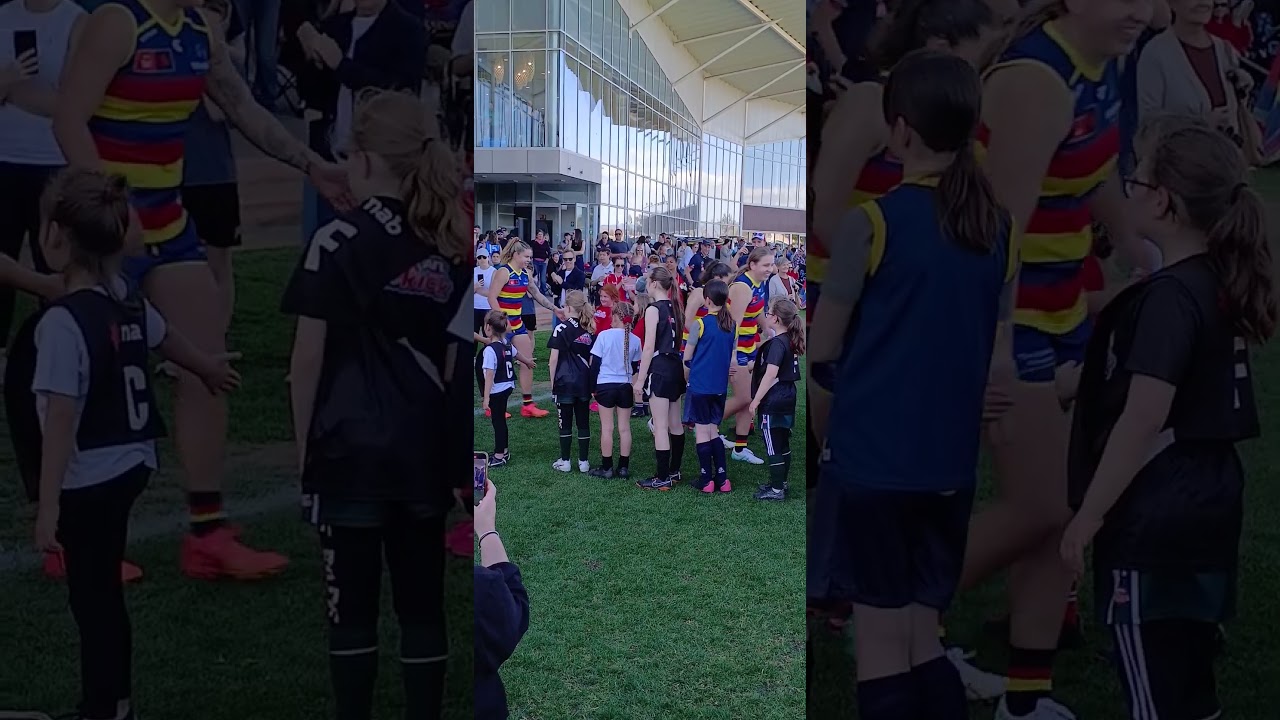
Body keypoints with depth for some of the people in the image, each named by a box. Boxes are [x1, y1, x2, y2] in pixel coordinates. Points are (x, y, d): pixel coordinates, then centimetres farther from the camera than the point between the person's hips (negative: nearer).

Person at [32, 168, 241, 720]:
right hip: (129, 465, 8)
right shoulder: (128, 301, 4)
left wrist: (47, 507, -20)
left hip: (89, 480, -8)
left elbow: (61, 421, -23)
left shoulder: (63, 322, -21)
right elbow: (166, 338, 25)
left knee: (92, 599, 1)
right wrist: (207, 368, 46)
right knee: (101, 593, 19)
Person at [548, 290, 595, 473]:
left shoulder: (561, 329, -9)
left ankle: (565, 461, 9)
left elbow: (554, 358, -9)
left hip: (565, 382, -4)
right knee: (583, 422, 7)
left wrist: (552, 382, 1)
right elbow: (592, 359, 7)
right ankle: (583, 461, 10)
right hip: (584, 382, 4)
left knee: (565, 423, 4)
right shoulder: (590, 330, 4)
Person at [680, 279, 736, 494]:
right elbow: (733, 358, 11)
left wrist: (687, 378, 11)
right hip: (720, 386, 5)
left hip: (700, 385, -5)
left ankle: (706, 481, 4)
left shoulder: (700, 323, -11)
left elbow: (687, 358, -5)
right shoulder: (732, 325, 4)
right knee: (713, 431, 14)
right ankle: (722, 479, 11)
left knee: (702, 431, 2)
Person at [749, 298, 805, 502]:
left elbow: (770, 375, -23)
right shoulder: (790, 340, 8)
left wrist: (755, 401, -18)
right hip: (787, 399, 10)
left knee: (773, 447, -3)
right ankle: (781, 483, 28)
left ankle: (776, 490, 1)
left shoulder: (777, 344, -19)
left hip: (772, 401, -10)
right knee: (783, 444, 17)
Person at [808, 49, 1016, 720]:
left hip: (871, 460, -5)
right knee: (924, 644, 16)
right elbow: (994, 357, 11)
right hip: (951, 465, 5)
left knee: (881, 650, 4)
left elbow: (822, 346, -6)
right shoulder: (998, 227, 4)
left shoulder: (875, 221, -11)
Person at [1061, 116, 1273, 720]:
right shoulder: (1223, 282, 7)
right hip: (1206, 495, 9)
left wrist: (1087, 516, -15)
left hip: (1157, 509, -9)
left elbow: (1143, 421, -22)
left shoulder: (1170, 295, -19)